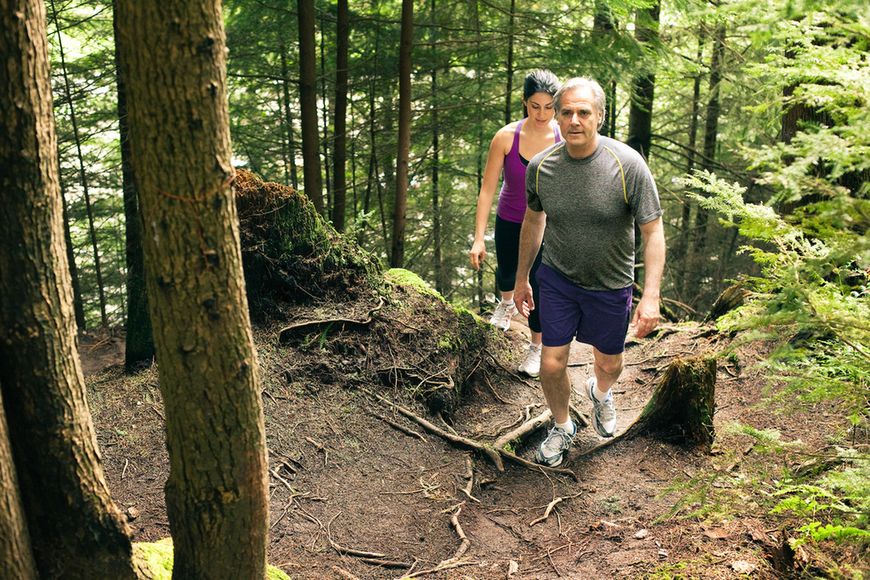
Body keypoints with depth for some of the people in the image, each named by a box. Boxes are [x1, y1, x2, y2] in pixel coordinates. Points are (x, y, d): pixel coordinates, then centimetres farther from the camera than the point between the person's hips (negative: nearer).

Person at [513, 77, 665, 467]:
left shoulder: (628, 164, -21)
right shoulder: (541, 166, -11)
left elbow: (653, 231, -17)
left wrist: (651, 296, -24)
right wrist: (521, 278, 13)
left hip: (610, 284, -1)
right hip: (556, 278, 1)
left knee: (609, 364, 17)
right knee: (552, 365, 0)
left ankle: (600, 394, 55)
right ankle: (562, 428, 30)